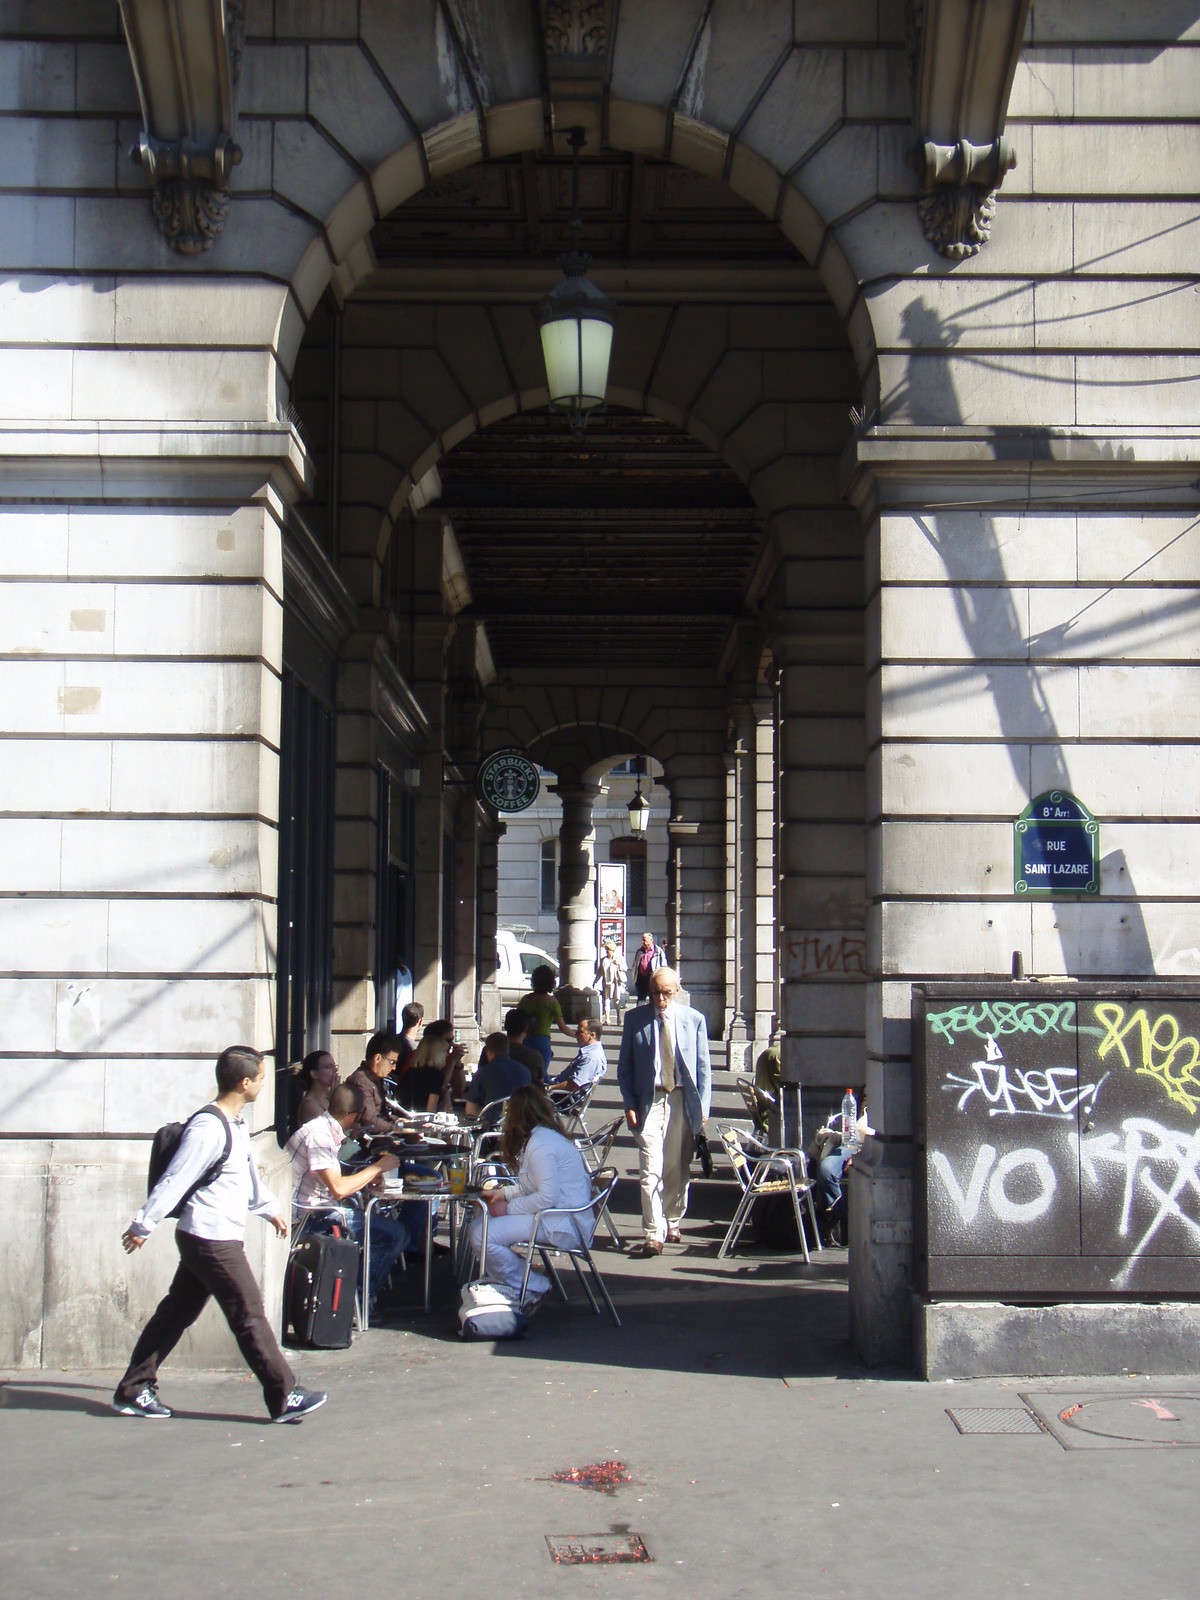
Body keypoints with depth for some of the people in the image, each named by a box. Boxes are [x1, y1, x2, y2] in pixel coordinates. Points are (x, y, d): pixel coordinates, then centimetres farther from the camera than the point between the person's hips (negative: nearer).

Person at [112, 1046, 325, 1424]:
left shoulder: (236, 1123, 12)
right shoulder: (208, 1127, -21)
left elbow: (248, 1172, 28)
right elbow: (175, 1180, -20)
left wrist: (270, 1208, 35)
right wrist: (143, 1226, -19)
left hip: (204, 1240, 10)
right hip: (213, 1240, -10)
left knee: (176, 1313, 13)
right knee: (249, 1315, -3)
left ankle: (133, 1391, 18)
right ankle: (284, 1398, 3)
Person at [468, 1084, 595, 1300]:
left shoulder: (540, 1144, -16)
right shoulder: (545, 1135, 18)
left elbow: (548, 1197, -23)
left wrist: (509, 1207, -14)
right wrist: (504, 1193, 15)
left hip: (565, 1225, -11)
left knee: (483, 1236, -20)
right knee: (479, 1224, 8)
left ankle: (530, 1289, -4)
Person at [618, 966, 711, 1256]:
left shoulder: (694, 1020, 3)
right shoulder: (635, 1019, 3)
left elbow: (703, 1067, 6)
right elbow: (624, 1066, 6)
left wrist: (703, 1107, 0)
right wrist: (630, 1104, -3)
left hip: (683, 1101, 1)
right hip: (649, 1100, -1)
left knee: (678, 1169, 10)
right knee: (651, 1170, -10)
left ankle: (672, 1224, 29)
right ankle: (653, 1235, -10)